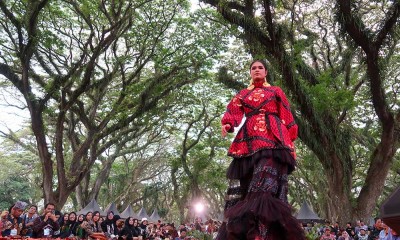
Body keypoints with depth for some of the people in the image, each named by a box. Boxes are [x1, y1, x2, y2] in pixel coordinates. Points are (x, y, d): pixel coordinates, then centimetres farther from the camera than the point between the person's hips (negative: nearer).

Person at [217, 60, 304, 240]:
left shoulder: (276, 91, 23)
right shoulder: (242, 94, 26)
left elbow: (286, 116, 16)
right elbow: (233, 112, 9)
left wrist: (290, 140, 4)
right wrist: (227, 124, -13)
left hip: (272, 137, -3)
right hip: (248, 139, 3)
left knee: (267, 184, -22)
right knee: (242, 186, -6)